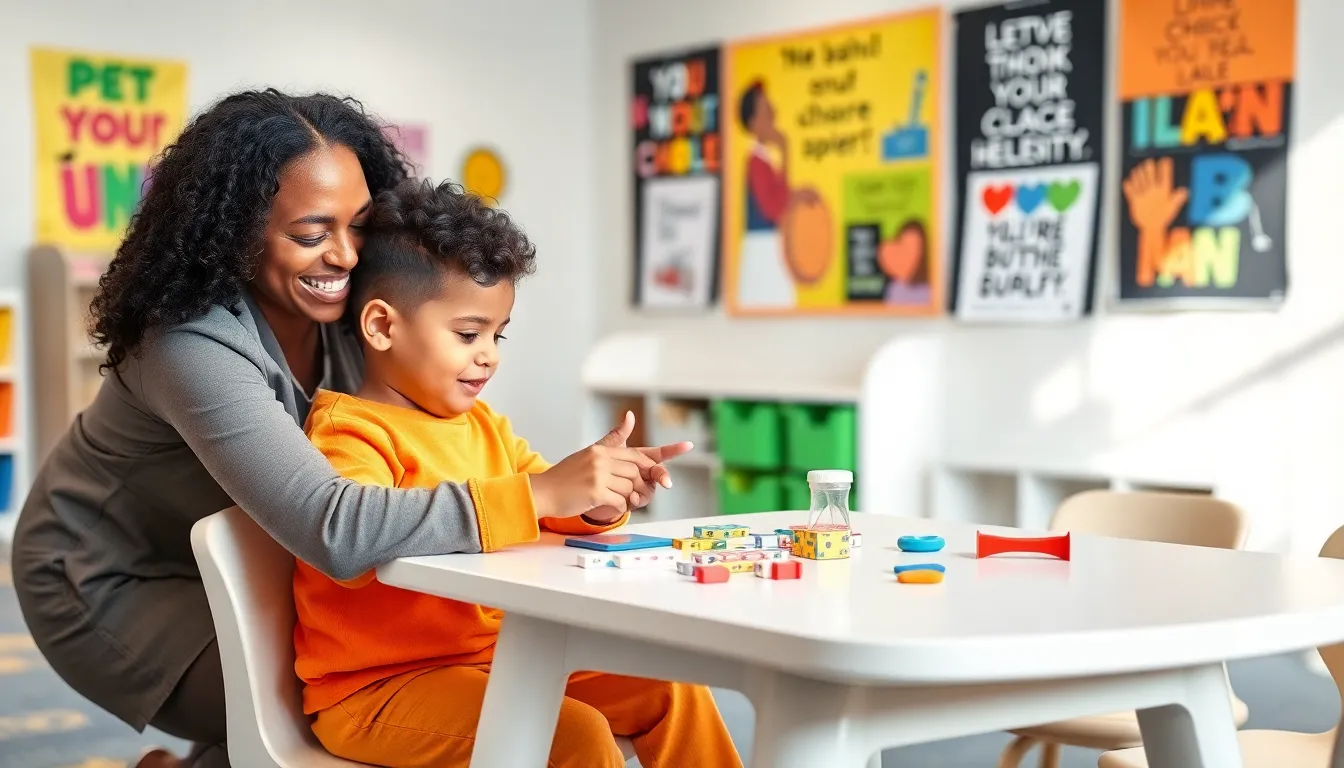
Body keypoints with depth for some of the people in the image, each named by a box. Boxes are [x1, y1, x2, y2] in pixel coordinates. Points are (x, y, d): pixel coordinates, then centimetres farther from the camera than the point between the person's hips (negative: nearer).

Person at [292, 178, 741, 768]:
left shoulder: (486, 426, 13)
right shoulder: (348, 430, -14)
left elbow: (561, 515, 21)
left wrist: (599, 494, -8)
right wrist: (538, 493, -36)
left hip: (502, 655, 8)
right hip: (377, 688, -8)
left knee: (673, 693, 4)